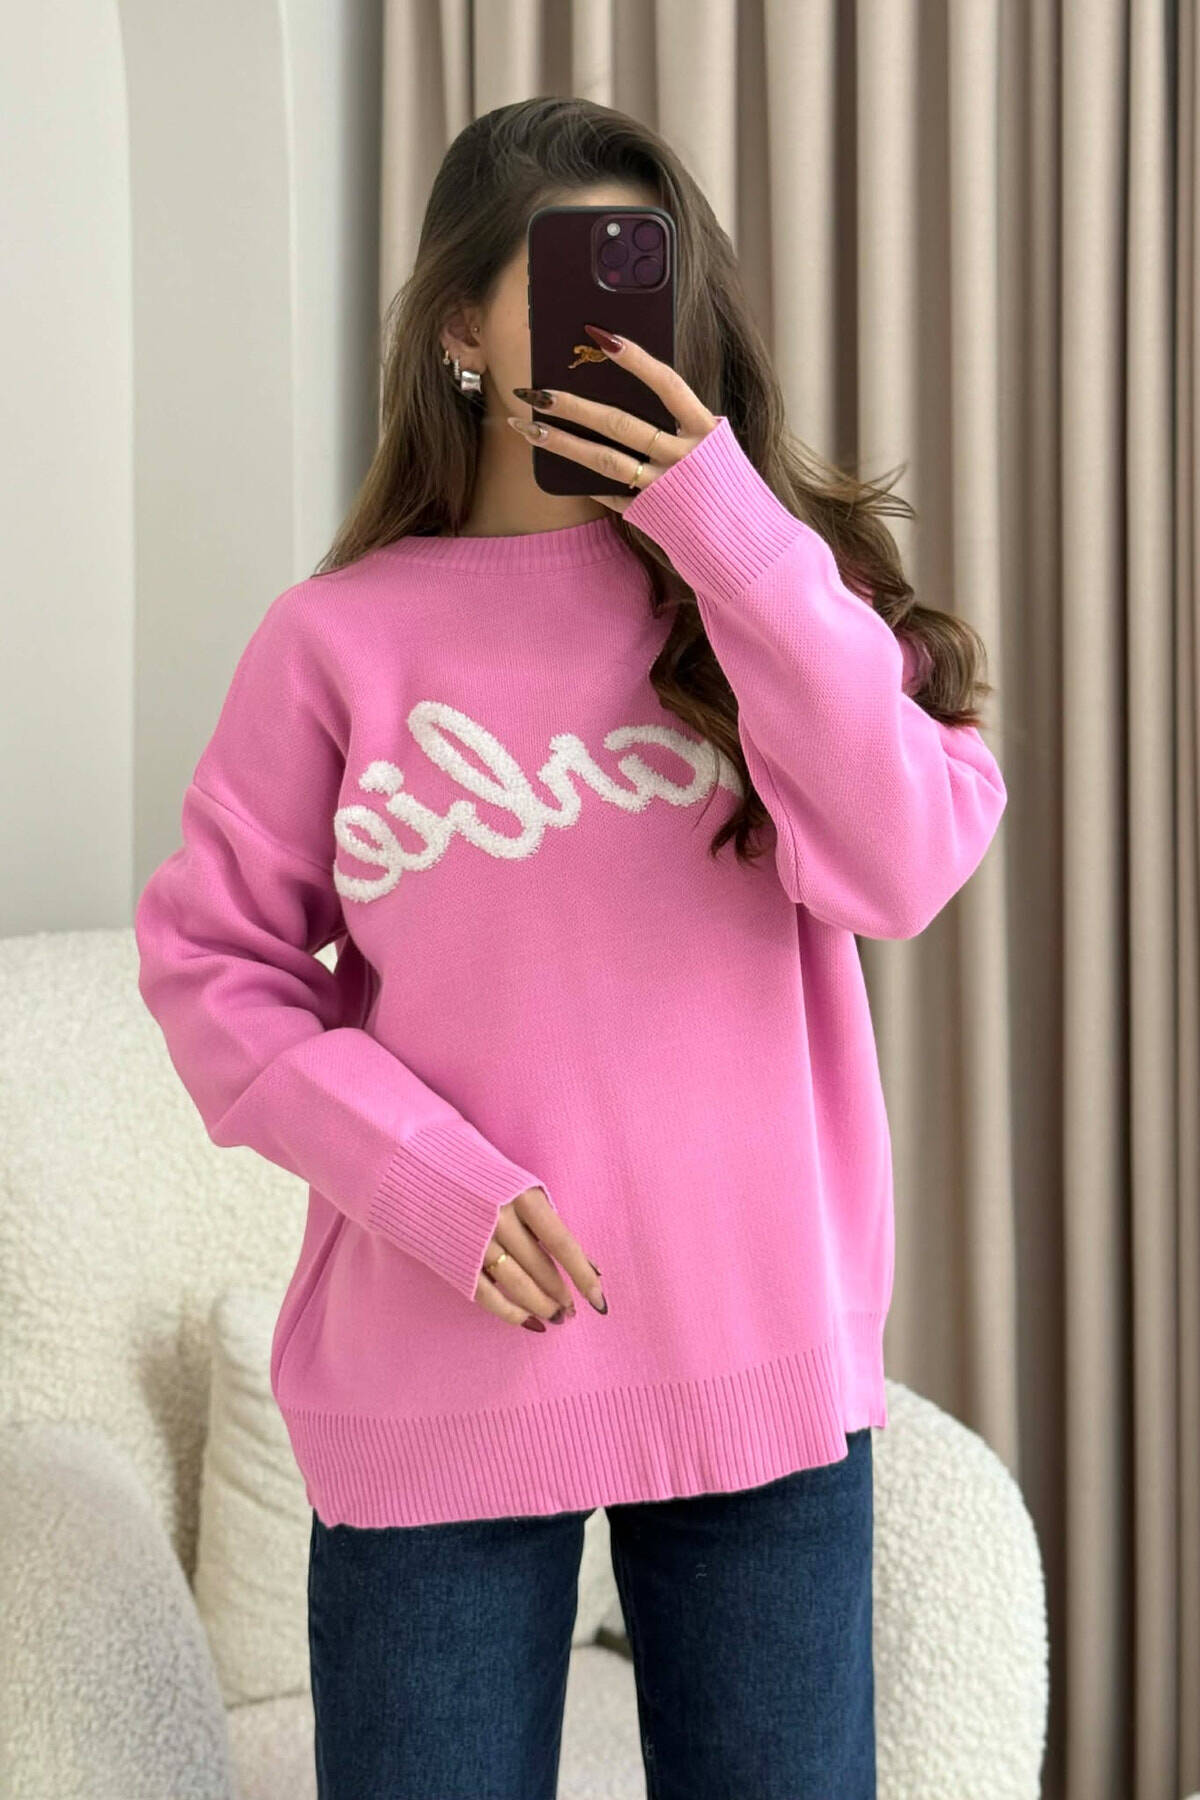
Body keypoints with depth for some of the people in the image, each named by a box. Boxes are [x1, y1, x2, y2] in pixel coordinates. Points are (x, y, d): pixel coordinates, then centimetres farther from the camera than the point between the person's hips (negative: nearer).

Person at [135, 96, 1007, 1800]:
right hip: (440, 1382, -1)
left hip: (761, 1359, 2)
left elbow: (902, 866, -13)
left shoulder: (775, 581, 3)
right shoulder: (340, 640, -1)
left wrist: (731, 528, -17)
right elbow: (207, 955, 1)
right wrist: (421, 1171, -13)